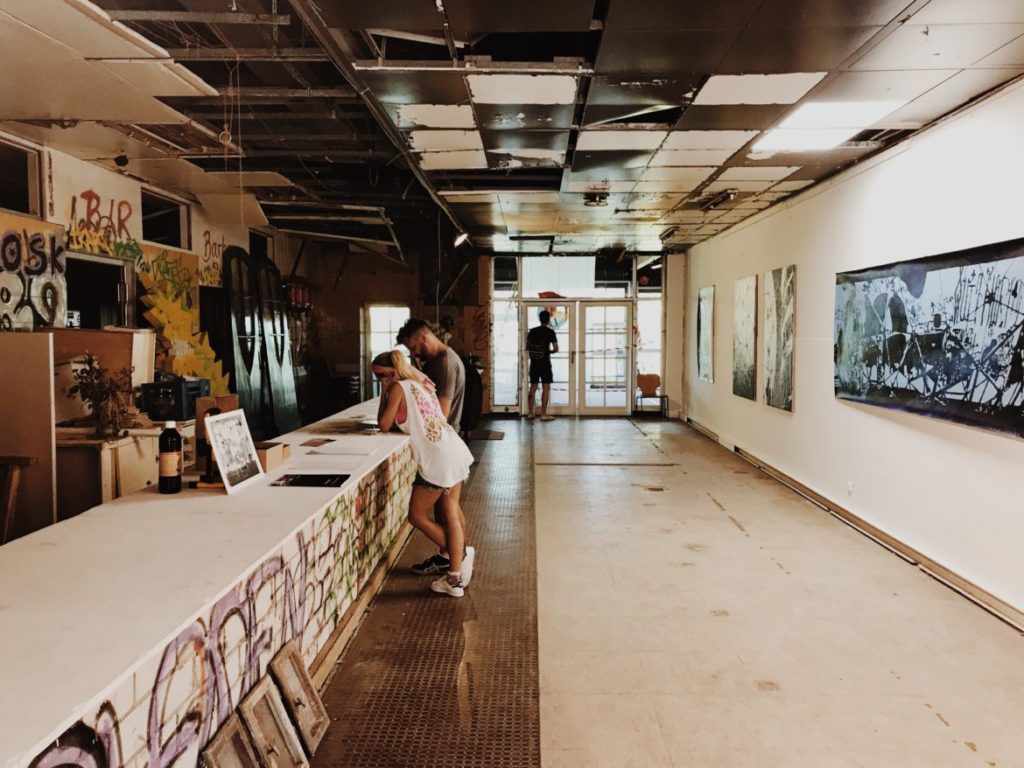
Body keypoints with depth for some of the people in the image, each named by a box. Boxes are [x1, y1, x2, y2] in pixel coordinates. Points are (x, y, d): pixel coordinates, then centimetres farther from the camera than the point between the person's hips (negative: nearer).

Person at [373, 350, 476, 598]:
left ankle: (459, 555, 14)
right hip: (455, 452, 9)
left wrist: (385, 391, 4)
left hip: (437, 460, -9)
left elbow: (384, 425, -2)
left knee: (417, 516, 6)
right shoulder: (419, 385, 19)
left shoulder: (398, 388, -6)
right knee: (450, 512, 12)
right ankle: (456, 577, 16)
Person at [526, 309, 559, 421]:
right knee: (546, 388, -1)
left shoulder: (532, 331, 5)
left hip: (534, 363, 5)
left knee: (533, 387, 11)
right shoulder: (550, 332, -7)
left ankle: (530, 413, 13)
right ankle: (543, 414, -4)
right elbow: (556, 349, -7)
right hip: (545, 363, -5)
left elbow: (527, 347, 11)